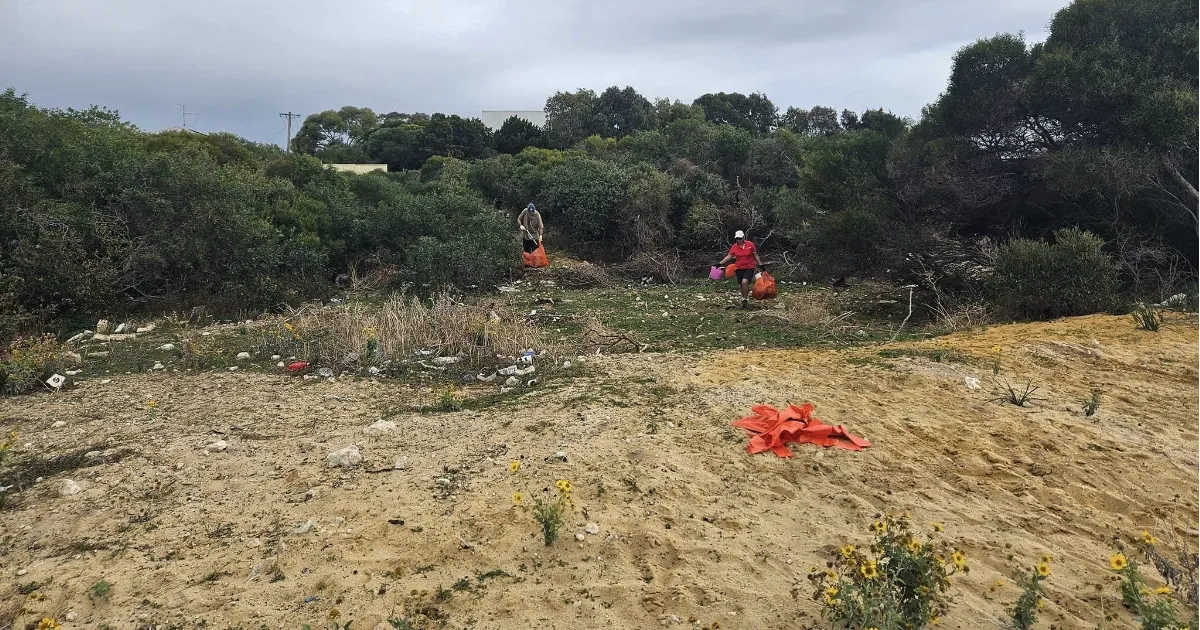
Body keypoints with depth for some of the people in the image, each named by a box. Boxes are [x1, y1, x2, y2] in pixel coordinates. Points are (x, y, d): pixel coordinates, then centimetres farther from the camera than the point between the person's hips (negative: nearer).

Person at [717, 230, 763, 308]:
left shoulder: (750, 244, -7)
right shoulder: (734, 247, 0)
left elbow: (756, 255, 2)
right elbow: (729, 257, 3)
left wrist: (760, 264, 2)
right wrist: (720, 263, -4)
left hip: (749, 267, -4)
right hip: (739, 268, 4)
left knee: (744, 282, -24)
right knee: (741, 285, 6)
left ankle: (745, 299, -9)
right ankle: (745, 301, 22)